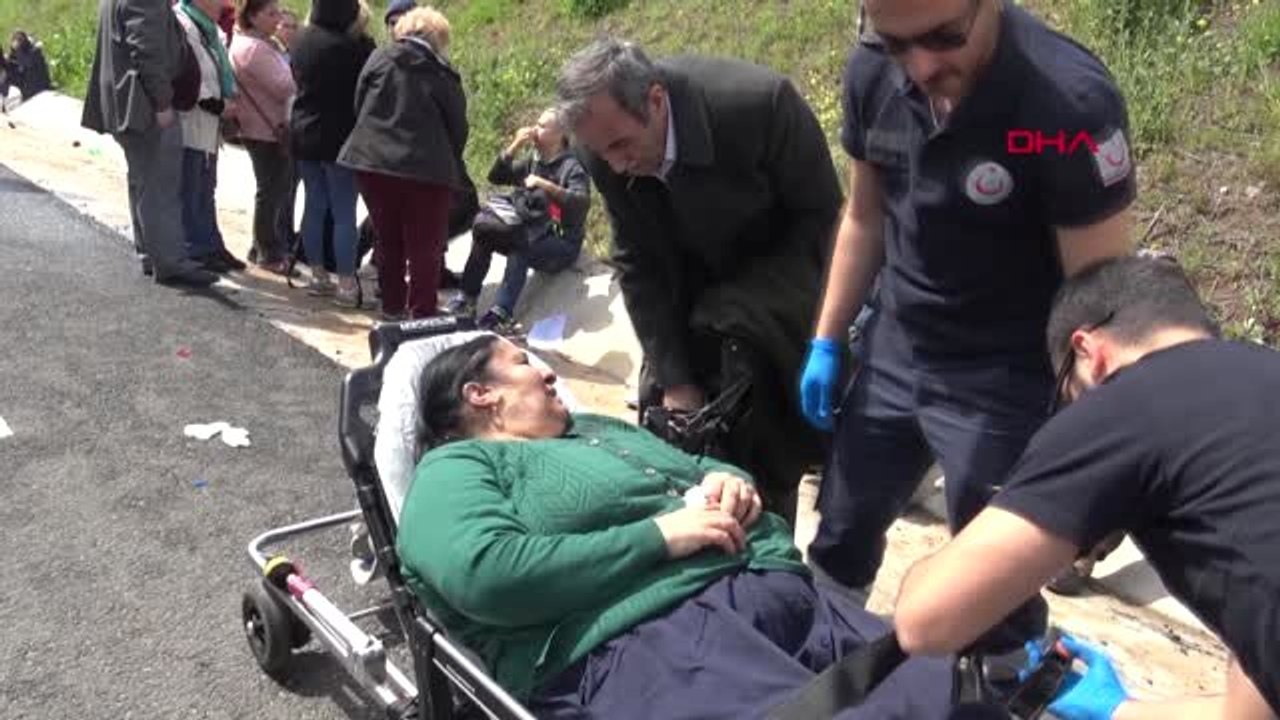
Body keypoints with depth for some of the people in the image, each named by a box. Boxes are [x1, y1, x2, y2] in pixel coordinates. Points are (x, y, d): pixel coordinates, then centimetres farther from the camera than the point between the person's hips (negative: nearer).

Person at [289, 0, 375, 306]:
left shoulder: (303, 38, 4)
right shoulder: (349, 45, -19)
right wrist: (364, 36, -2)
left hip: (304, 134, 7)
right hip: (339, 137, -7)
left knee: (314, 206, 13)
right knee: (344, 212, -2)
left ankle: (318, 275, 19)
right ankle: (346, 284, -1)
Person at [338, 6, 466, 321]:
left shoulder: (379, 58, 6)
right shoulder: (443, 74, 0)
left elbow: (359, 106, 10)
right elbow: (457, 128, 4)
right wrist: (449, 165, 19)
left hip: (373, 160, 4)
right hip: (426, 168, -3)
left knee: (388, 239, 16)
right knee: (424, 247, 4)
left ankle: (392, 308, 24)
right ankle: (421, 315, 5)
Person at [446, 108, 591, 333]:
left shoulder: (573, 167, -10)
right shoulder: (533, 162, 12)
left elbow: (581, 203, -26)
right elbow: (495, 177, 9)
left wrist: (544, 185, -31)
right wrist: (514, 147, -4)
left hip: (561, 243, -7)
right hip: (531, 234, 7)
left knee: (519, 249, -35)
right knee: (484, 231, -12)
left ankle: (502, 313, -41)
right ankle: (467, 298, -14)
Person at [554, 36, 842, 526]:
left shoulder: (759, 101, -33)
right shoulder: (605, 151, -20)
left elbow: (822, 215, -19)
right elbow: (637, 264, -10)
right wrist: (674, 379, -15)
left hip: (781, 267, -4)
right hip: (697, 289, 4)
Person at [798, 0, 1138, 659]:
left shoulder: (1069, 102, -27)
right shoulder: (872, 72, -10)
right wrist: (827, 340, 8)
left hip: (1003, 383, -5)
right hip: (889, 352, 5)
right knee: (841, 532, 20)